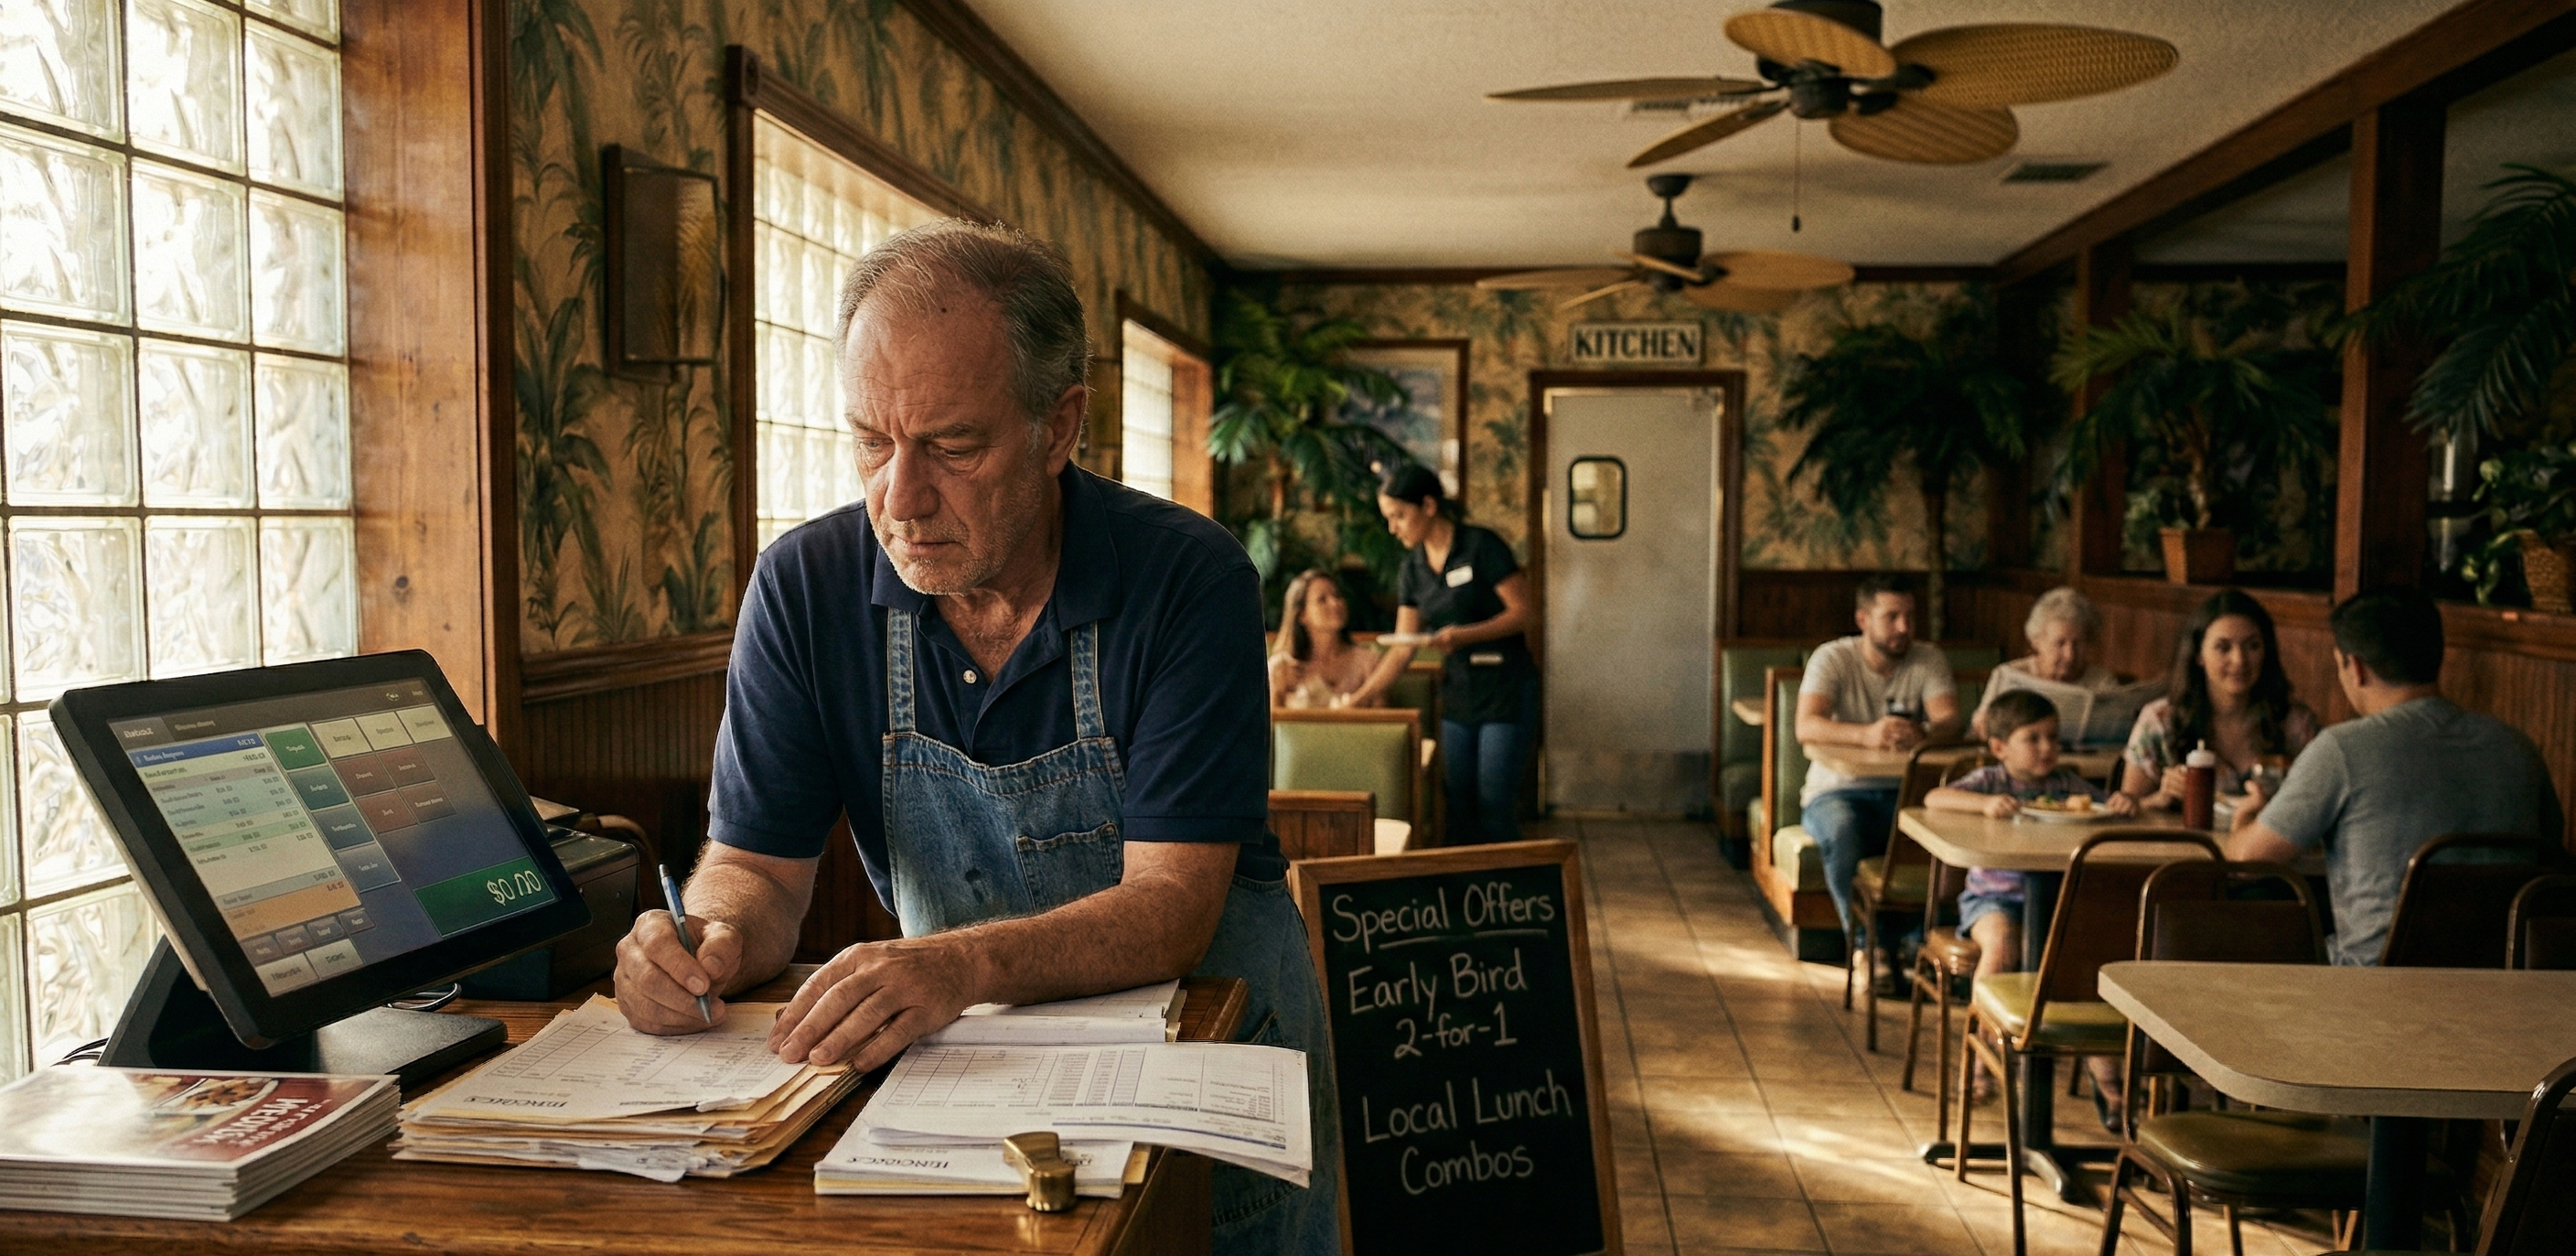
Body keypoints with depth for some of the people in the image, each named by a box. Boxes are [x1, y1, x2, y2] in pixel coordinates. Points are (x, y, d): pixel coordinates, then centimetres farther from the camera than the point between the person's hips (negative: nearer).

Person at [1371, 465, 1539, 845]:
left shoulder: (1481, 547, -13)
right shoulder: (1413, 568, 6)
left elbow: (1525, 613, -14)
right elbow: (1403, 649, 8)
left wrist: (1464, 635, -25)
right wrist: (1362, 696, 0)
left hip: (1506, 690, -6)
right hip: (1457, 694, 6)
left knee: (1495, 805, -6)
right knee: (1460, 806, 7)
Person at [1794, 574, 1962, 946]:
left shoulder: (1929, 659, 5)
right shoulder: (1832, 658, -4)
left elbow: (1950, 719, -11)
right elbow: (1806, 726, -20)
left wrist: (1922, 732, -37)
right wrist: (1866, 735, -39)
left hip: (1904, 790, 3)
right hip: (1836, 791, -2)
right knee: (1842, 831, -37)